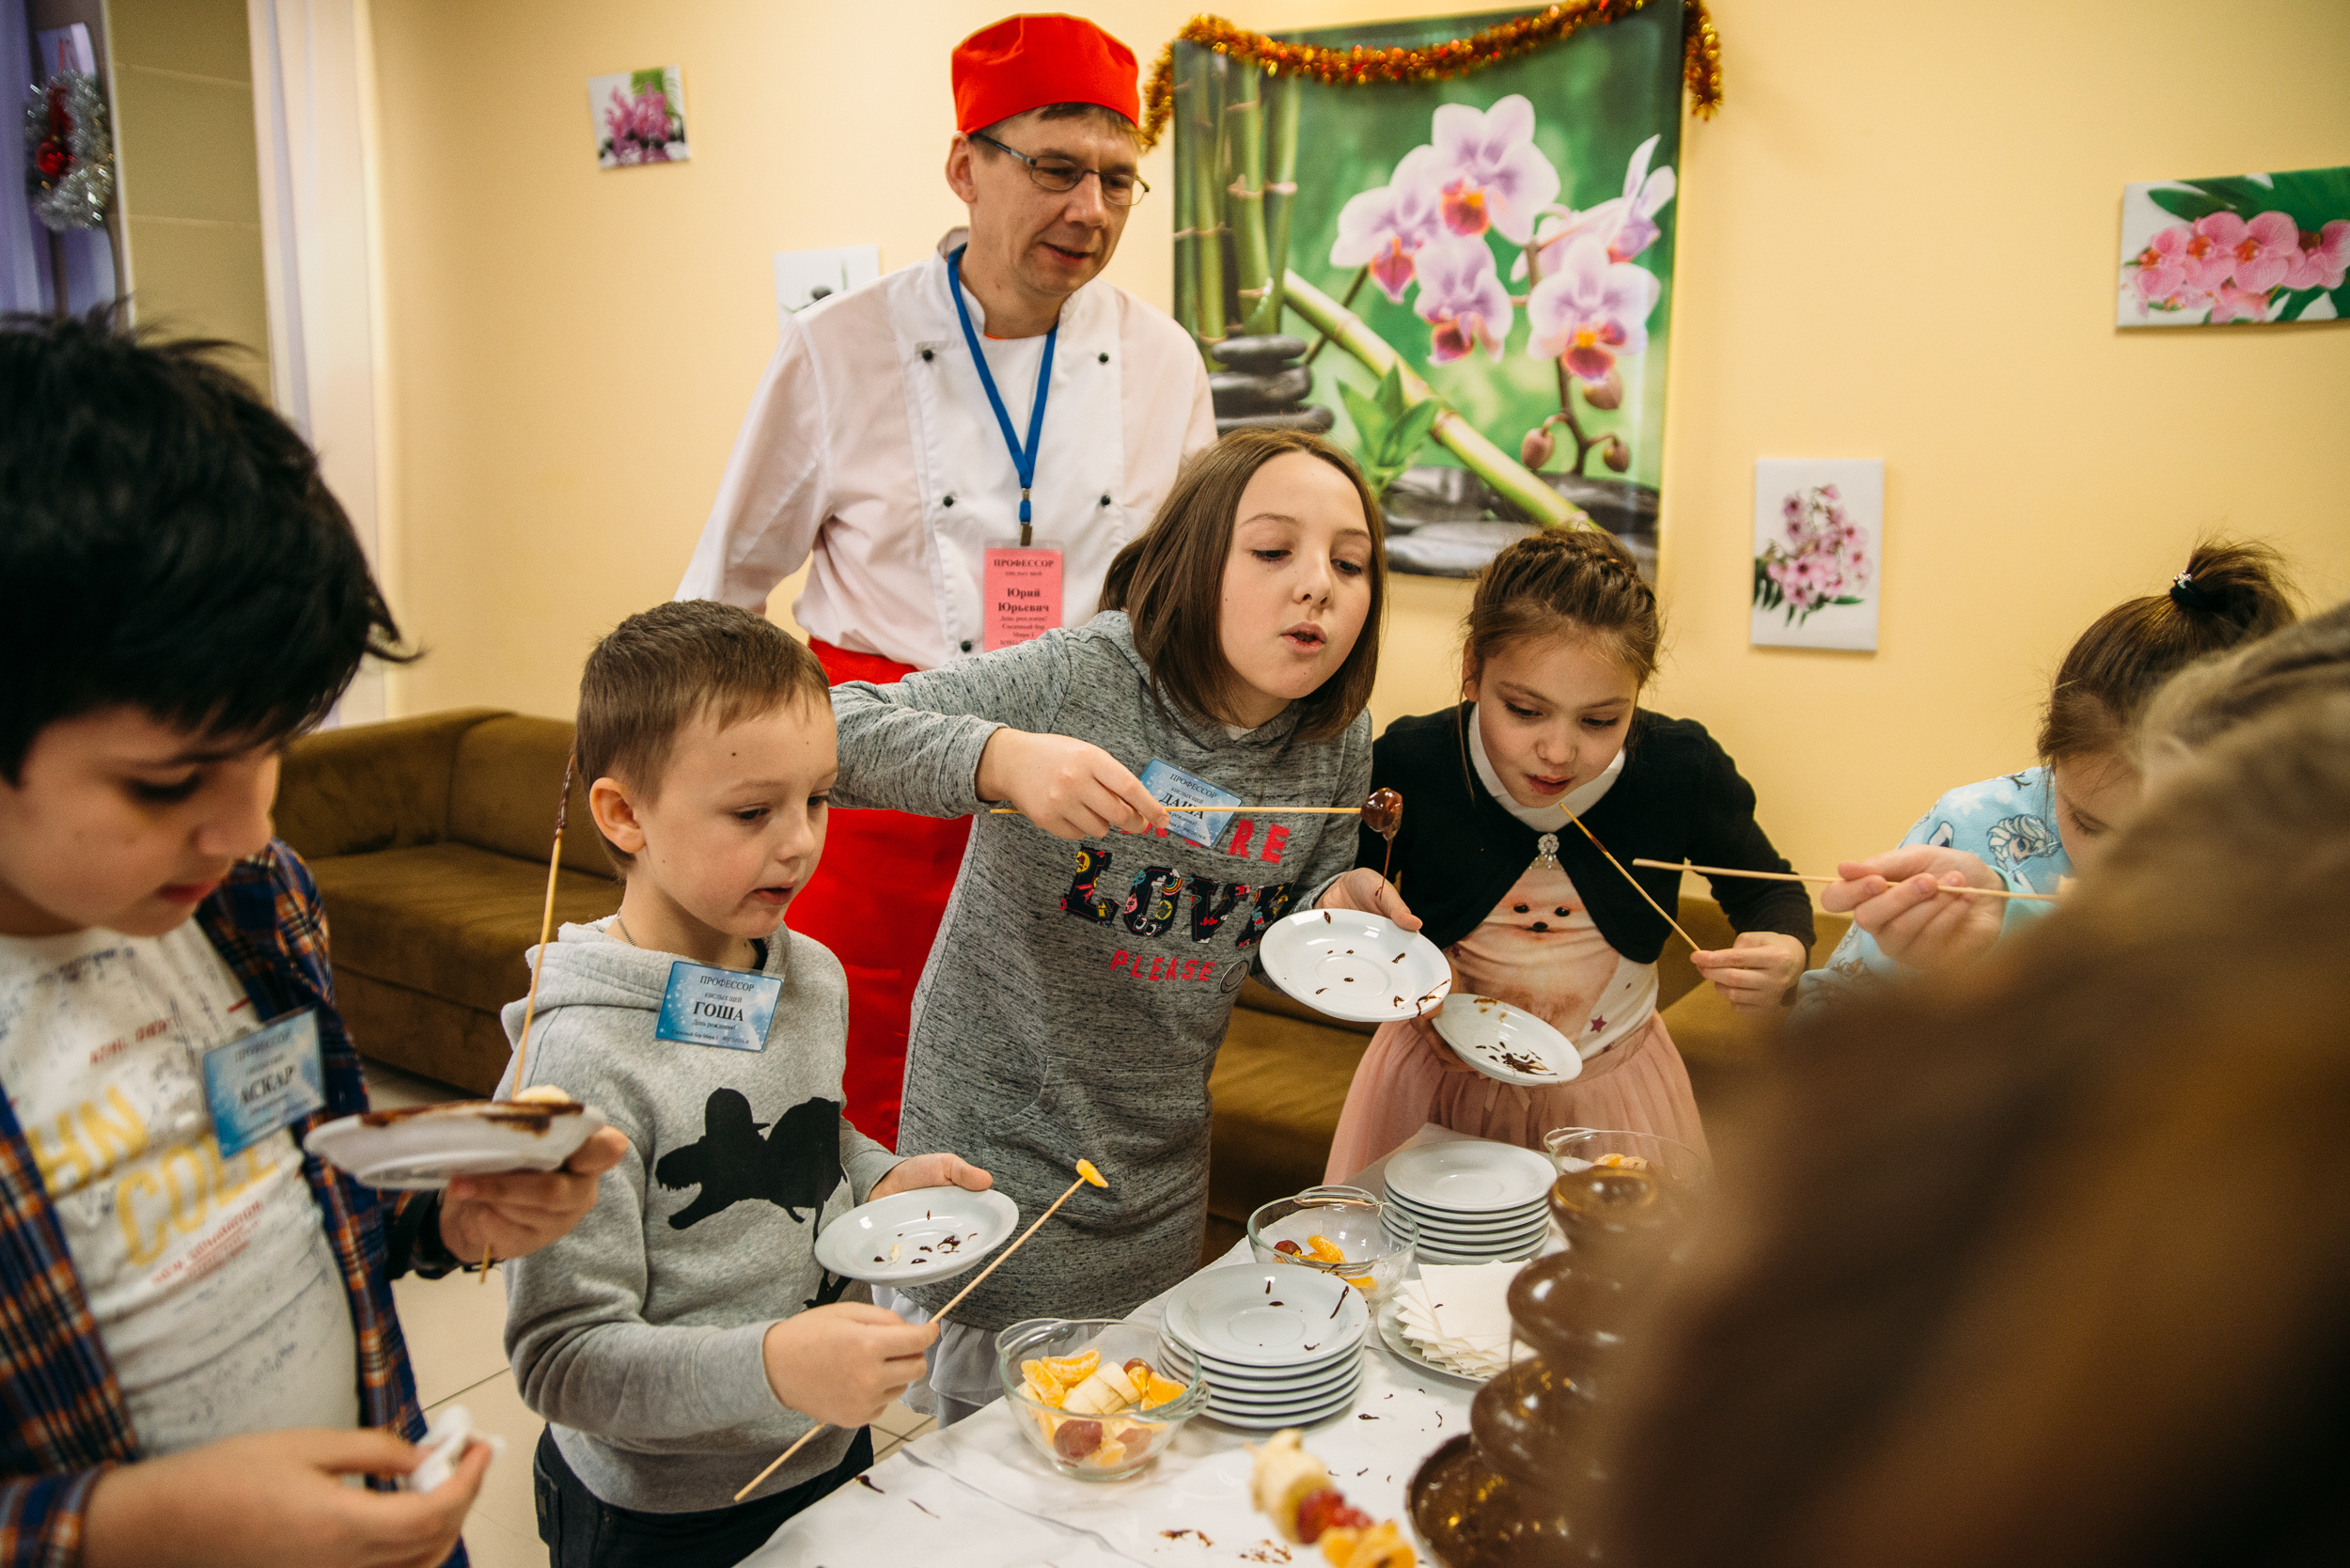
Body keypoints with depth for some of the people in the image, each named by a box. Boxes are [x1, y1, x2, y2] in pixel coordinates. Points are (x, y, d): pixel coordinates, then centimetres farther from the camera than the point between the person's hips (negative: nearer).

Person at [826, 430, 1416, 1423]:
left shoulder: (1339, 746, -6)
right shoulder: (1079, 679, -22)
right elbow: (830, 728, -26)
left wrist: (1338, 899, -14)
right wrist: (1002, 757, -41)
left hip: (1160, 1166, 5)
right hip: (998, 1137, -5)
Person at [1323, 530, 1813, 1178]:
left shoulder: (1683, 769, -19)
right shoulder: (1408, 765, -21)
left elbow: (1771, 893, 0)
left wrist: (1783, 956, -22)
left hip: (1611, 1086, 1)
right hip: (1442, 1076, 0)